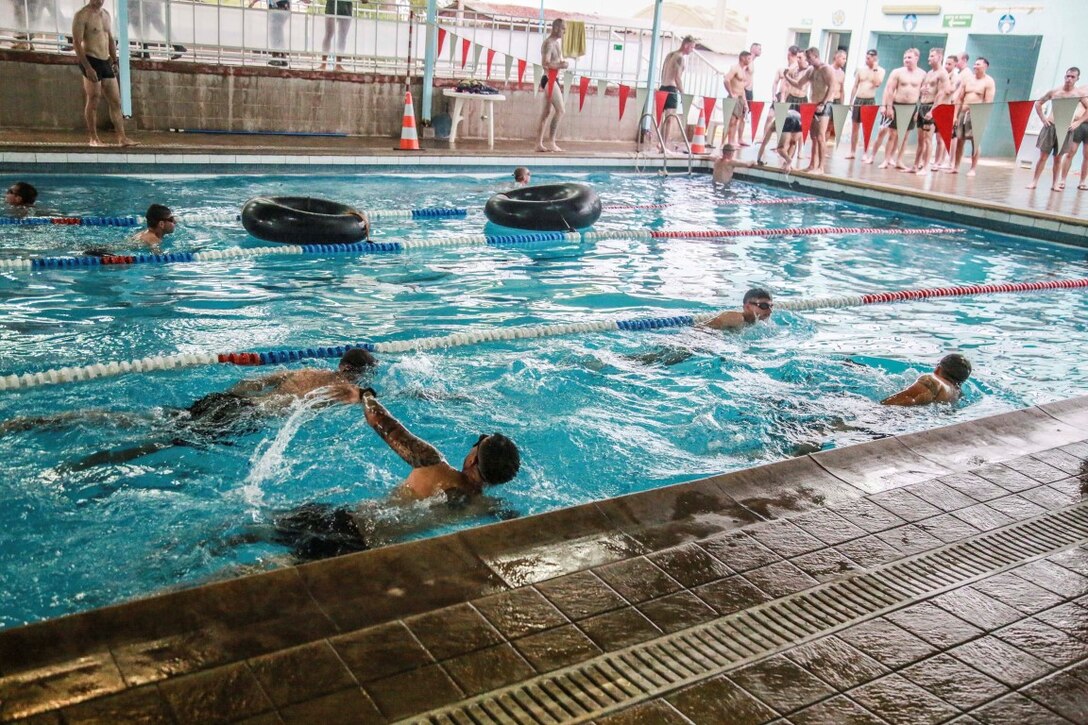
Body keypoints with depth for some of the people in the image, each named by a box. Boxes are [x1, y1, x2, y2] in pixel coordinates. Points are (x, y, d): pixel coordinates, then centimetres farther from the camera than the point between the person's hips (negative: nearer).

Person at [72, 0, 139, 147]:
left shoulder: (106, 15, 14)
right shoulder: (82, 15, -8)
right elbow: (77, 43, -14)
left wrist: (114, 61, 13)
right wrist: (88, 67, -21)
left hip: (106, 62, 7)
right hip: (91, 62, -7)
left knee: (116, 101, 4)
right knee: (93, 101, -4)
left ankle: (122, 137, 6)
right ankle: (93, 139, 3)